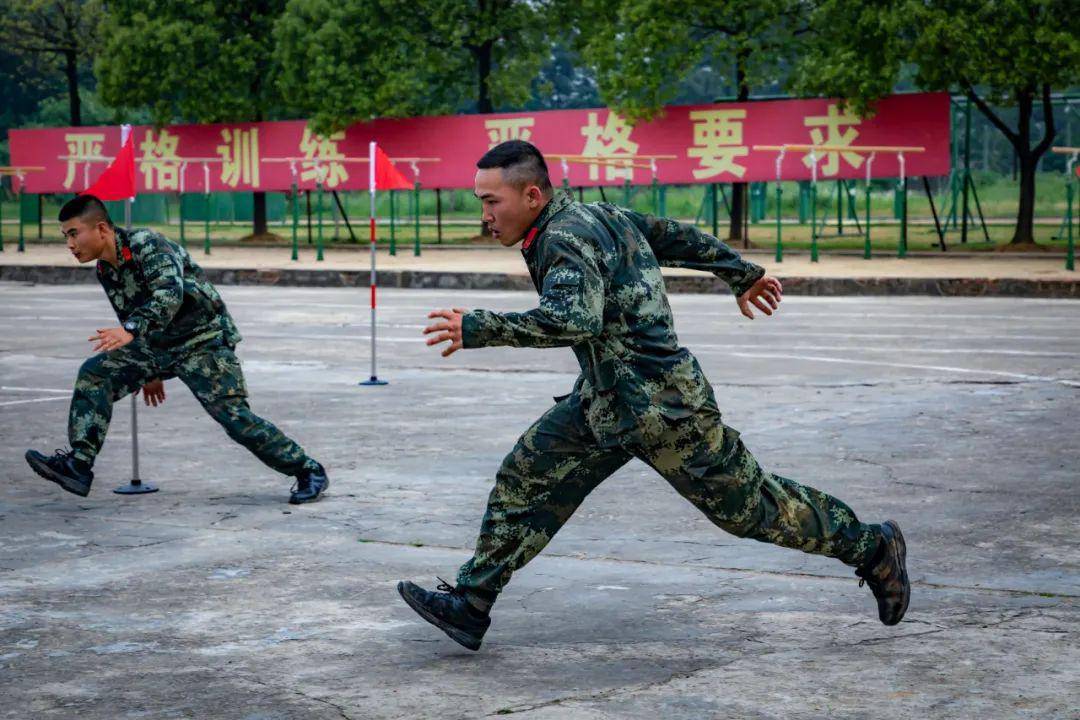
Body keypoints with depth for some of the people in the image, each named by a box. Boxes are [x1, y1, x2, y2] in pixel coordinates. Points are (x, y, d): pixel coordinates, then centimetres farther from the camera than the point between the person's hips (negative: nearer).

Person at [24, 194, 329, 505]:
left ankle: (309, 472, 0)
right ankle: (79, 465, -10)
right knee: (94, 374, -6)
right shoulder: (104, 270, 5)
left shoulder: (147, 244, -22)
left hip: (204, 341, -8)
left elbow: (170, 294, -39)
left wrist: (131, 330, -53)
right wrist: (150, 371, 27)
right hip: (158, 345, 8)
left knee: (235, 417, -14)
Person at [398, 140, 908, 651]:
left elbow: (574, 318, -40)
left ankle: (873, 549, 22)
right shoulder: (590, 216, 7)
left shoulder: (566, 238, -22)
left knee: (751, 507, 5)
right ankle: (469, 606, 8)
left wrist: (477, 329, -40)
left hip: (660, 407, -10)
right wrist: (743, 275, 29)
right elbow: (676, 236, 17)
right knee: (524, 481, 3)